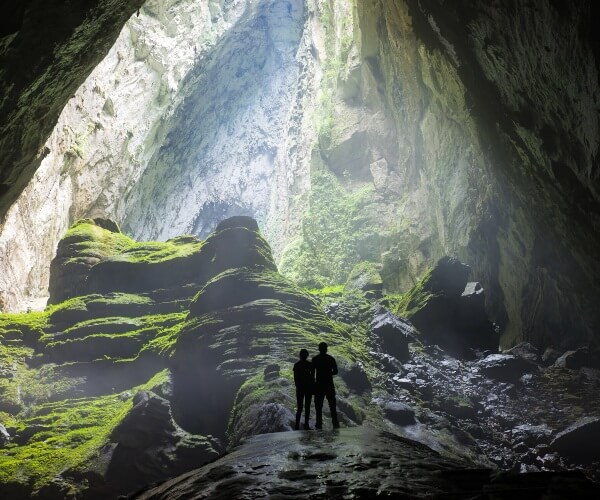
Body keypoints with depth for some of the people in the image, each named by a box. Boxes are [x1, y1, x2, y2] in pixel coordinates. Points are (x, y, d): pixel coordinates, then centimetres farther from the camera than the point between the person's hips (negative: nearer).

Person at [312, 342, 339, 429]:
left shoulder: (315, 359, -2)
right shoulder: (331, 359, 2)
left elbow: (312, 372, -3)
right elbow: (335, 371, 3)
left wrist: (313, 383, 4)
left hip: (319, 384, -1)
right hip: (329, 385, 1)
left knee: (318, 405, 3)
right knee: (332, 405, 7)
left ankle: (319, 424, -1)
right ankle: (335, 423, 3)